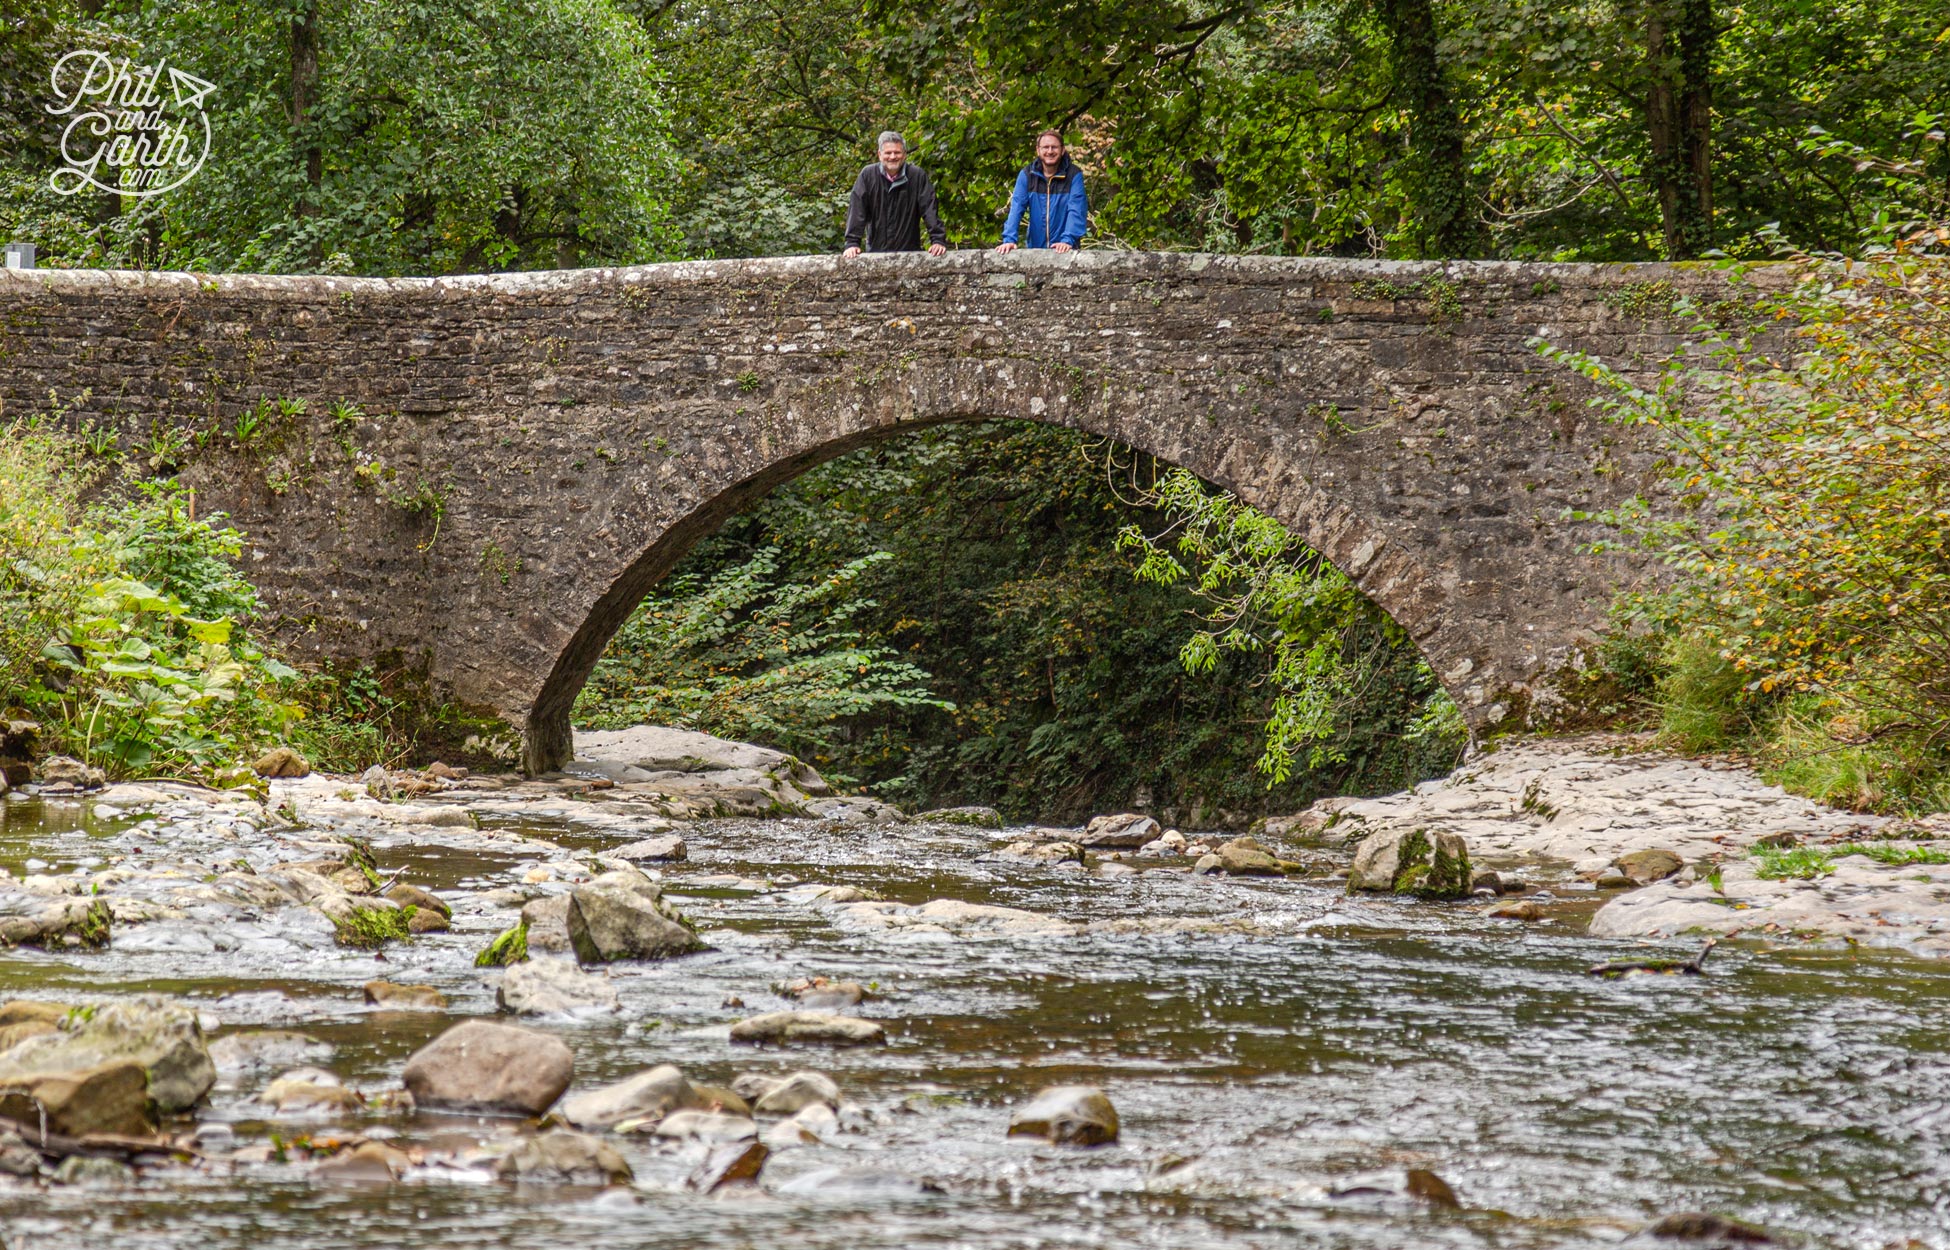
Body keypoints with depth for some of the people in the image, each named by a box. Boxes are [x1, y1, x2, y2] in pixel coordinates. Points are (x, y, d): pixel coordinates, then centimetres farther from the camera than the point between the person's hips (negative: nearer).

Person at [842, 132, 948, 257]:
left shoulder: (917, 175, -1)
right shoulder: (868, 175, 0)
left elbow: (930, 209, -5)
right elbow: (856, 209, -5)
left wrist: (938, 240, -16)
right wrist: (852, 243, -14)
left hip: (909, 252, -1)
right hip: (875, 251, 1)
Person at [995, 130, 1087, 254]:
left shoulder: (1074, 175, -6)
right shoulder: (1027, 174, 1)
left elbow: (1076, 211, -15)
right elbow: (1016, 208, -6)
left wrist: (1068, 240, -29)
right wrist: (1009, 239, -19)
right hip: (1035, 247, 2)